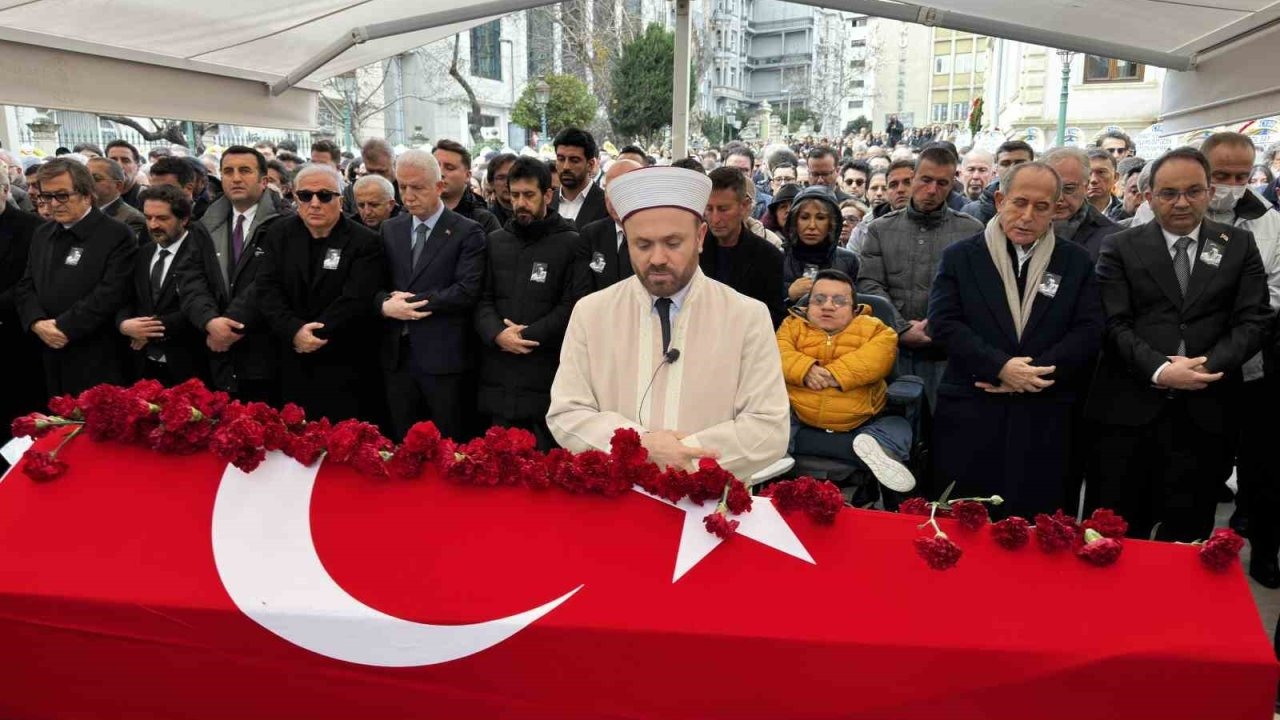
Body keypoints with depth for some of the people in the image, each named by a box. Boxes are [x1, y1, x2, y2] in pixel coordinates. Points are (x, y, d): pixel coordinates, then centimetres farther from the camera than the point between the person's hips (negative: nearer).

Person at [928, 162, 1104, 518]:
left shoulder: (1076, 262, 8)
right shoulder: (960, 256, 4)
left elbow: (1089, 331, 0)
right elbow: (944, 322, -6)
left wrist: (1032, 374, -13)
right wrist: (1000, 367, -17)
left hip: (1044, 419, 1)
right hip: (969, 416, -1)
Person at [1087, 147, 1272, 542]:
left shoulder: (1240, 245, 10)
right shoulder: (1120, 247, 4)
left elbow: (1253, 319, 2)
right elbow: (1115, 323, -5)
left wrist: (1209, 365, -14)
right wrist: (1159, 370, -19)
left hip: (1206, 412, 2)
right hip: (1130, 408, -1)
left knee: (1187, 535, 11)